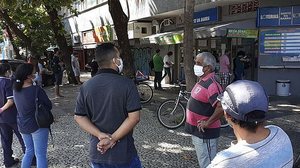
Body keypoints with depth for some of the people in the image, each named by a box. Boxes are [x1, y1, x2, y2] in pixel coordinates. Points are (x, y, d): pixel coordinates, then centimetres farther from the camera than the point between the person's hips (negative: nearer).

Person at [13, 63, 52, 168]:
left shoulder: (16, 89, -3)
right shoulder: (36, 89, -22)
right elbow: (49, 105, -13)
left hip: (22, 126, 6)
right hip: (38, 125, -6)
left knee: (29, 151, 25)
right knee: (40, 155, 5)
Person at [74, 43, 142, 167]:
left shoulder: (86, 86, -3)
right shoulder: (127, 84, -15)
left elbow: (79, 117, -3)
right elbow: (134, 117, -19)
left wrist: (100, 135, -11)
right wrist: (113, 138, -15)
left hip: (97, 152, 4)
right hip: (124, 153, -3)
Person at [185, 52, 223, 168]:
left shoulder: (211, 85, -25)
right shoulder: (202, 81, 7)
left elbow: (222, 107, -35)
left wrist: (207, 123, -25)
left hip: (205, 133, -10)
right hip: (197, 131, 10)